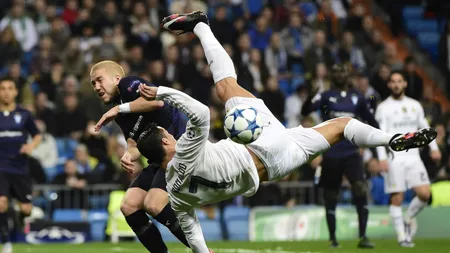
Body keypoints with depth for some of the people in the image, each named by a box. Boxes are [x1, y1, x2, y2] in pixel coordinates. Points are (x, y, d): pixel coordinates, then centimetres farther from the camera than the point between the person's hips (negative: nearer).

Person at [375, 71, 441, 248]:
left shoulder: (415, 105, 13)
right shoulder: (383, 107, 0)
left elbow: (424, 127, 21)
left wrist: (434, 148, 11)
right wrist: (382, 158, -18)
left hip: (413, 157, 4)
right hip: (394, 159, -4)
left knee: (425, 194, -9)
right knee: (397, 199, -5)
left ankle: (408, 220, 16)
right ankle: (402, 235, 4)